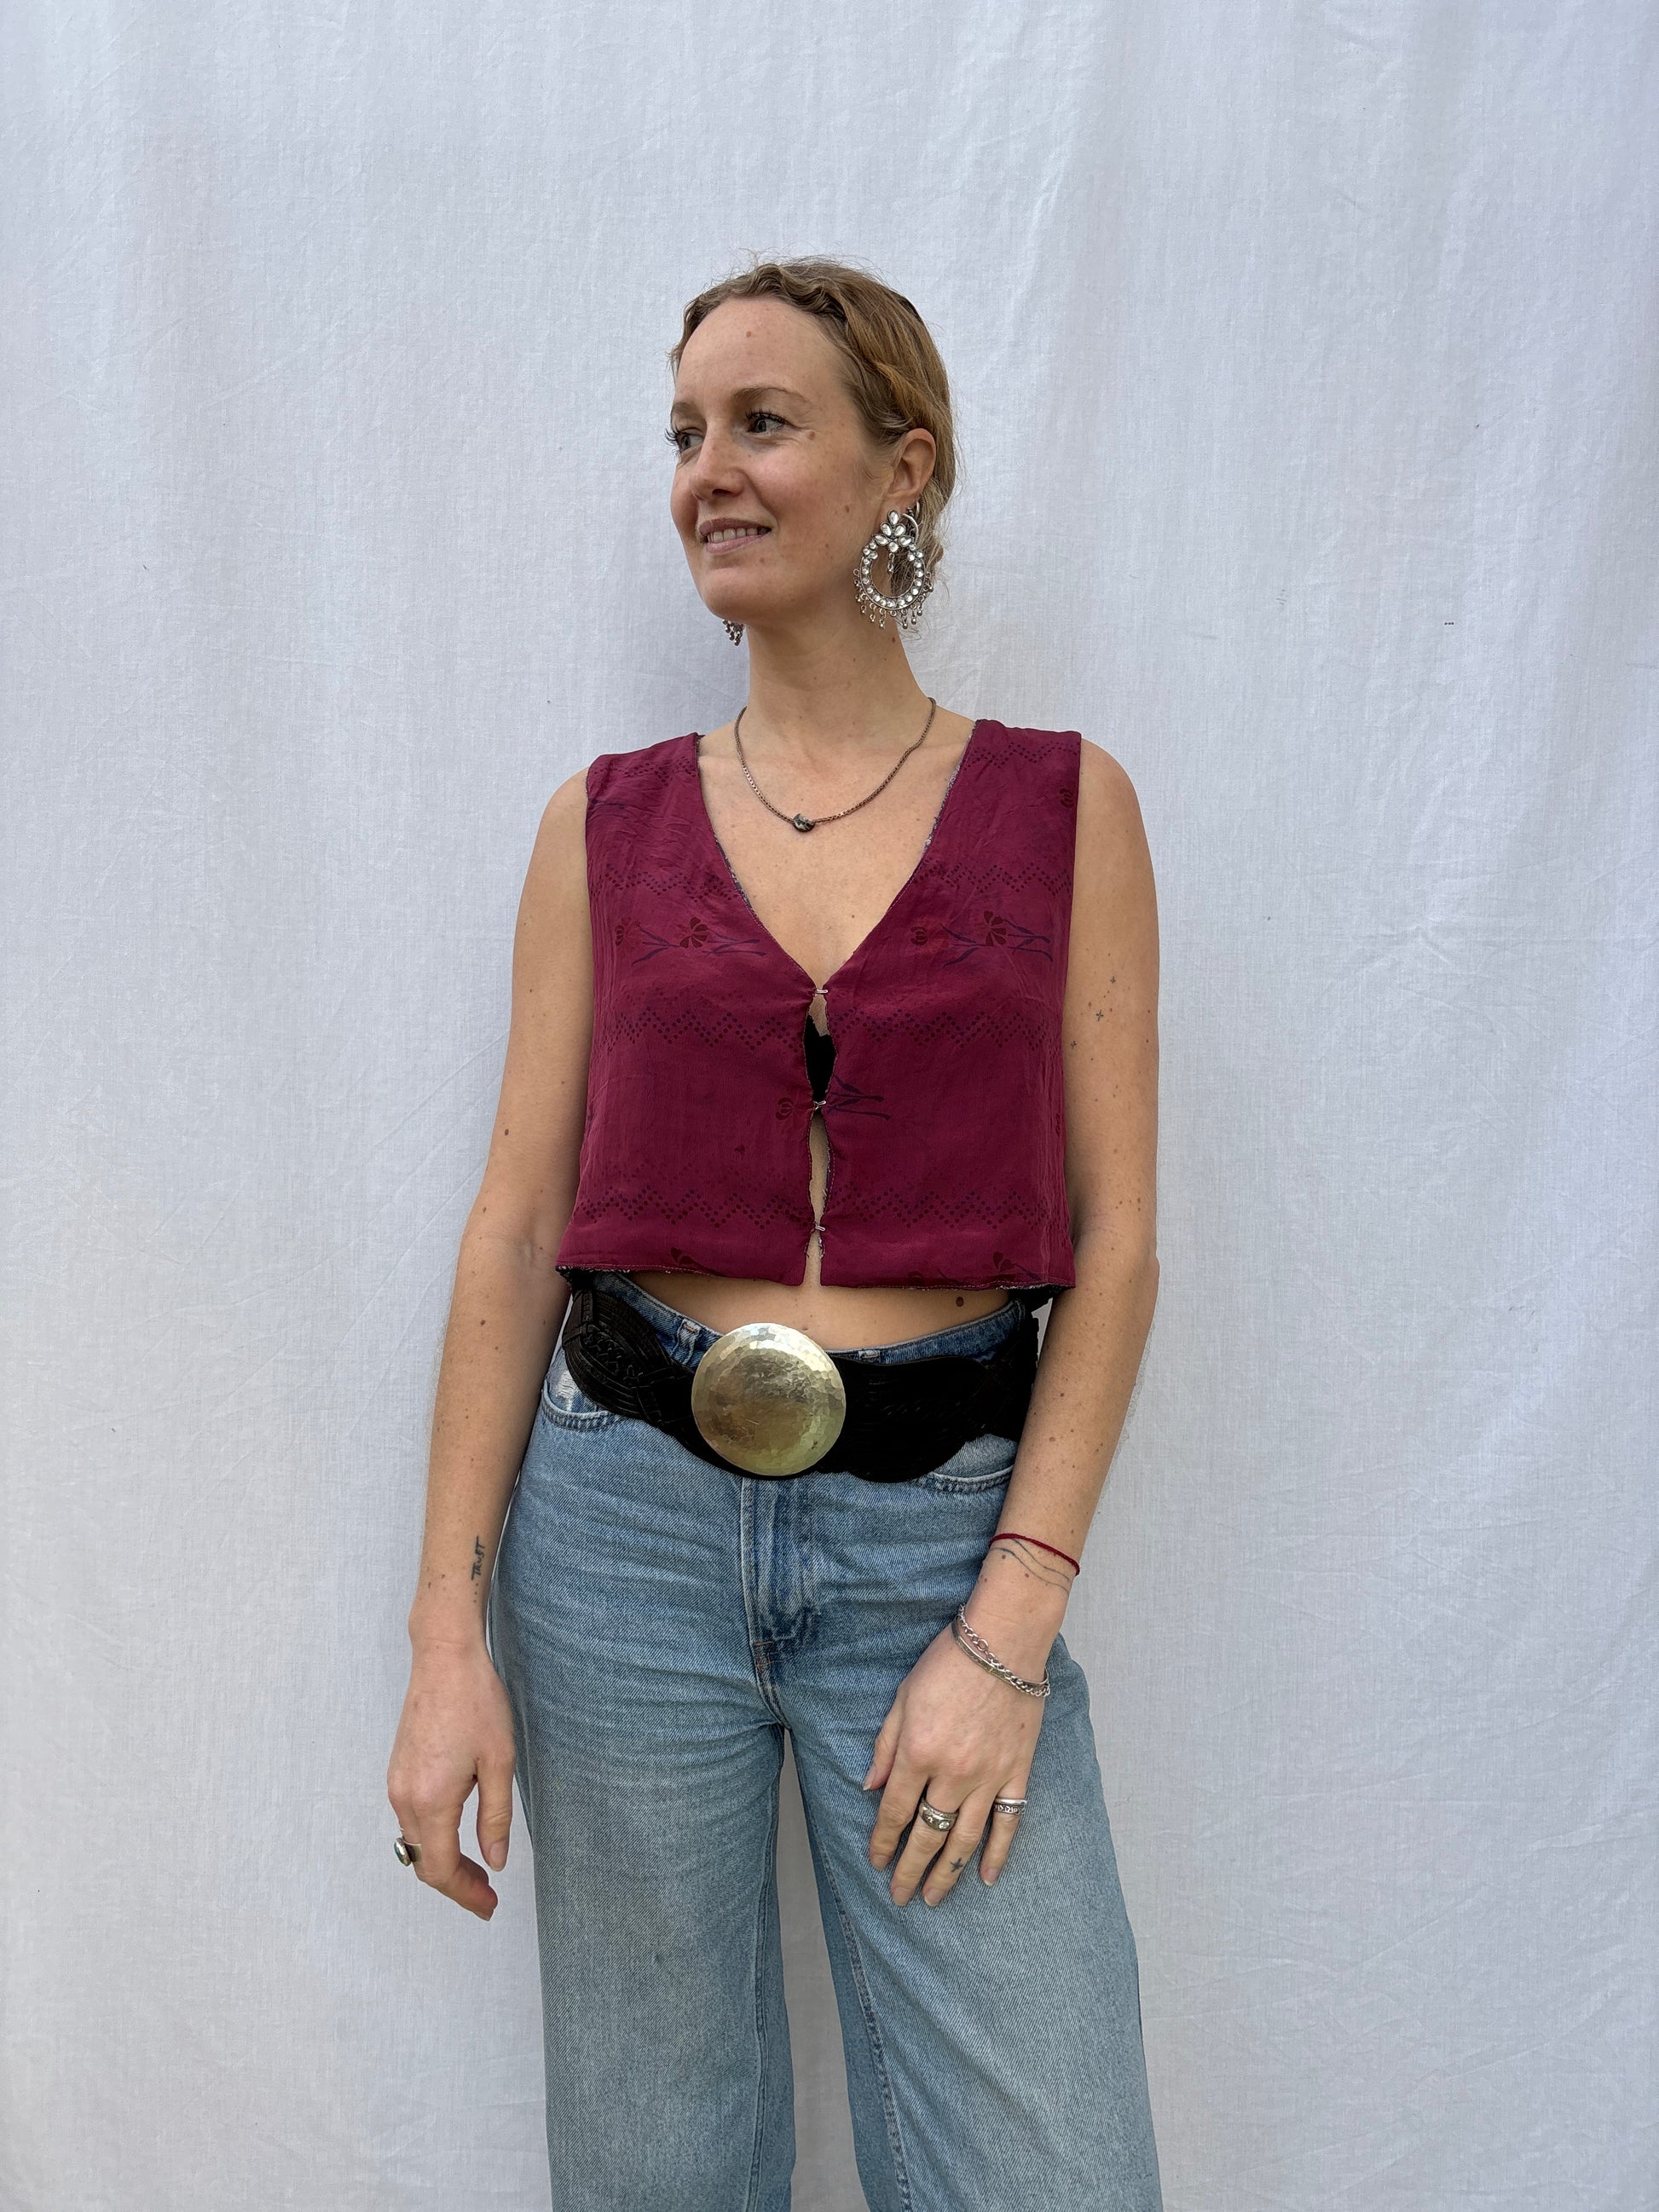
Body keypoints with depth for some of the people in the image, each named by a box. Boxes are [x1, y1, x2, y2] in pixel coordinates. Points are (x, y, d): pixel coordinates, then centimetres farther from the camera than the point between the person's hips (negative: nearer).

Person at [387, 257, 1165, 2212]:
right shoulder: (609, 822, 4)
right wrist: (450, 1629, -2)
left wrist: (1010, 1623, -9)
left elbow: (1115, 1240, -1)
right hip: (628, 1515, 2)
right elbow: (515, 1230, 3)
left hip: (942, 1521, -1)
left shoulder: (1064, 805, 1)